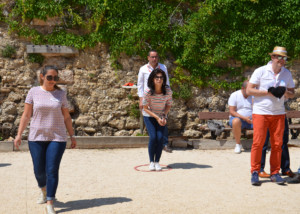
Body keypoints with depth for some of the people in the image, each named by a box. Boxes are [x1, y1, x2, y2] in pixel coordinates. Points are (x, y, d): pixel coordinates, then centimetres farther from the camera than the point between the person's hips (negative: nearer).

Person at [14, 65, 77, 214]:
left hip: (57, 138, 0)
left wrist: (72, 136, 8)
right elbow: (26, 115, 3)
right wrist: (19, 134, -1)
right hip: (36, 137, 1)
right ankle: (43, 190, 39)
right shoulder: (33, 92, 2)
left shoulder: (61, 94, 4)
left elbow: (66, 117, 9)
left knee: (52, 170, -7)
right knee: (39, 170, 7)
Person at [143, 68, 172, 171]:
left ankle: (157, 162, 2)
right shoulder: (148, 92, -24)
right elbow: (145, 108, -13)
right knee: (153, 137, -16)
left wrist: (163, 117, -18)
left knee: (160, 137, -13)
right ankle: (151, 162, 0)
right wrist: (157, 118, -20)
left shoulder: (168, 91, -19)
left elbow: (168, 105, -3)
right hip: (149, 116, -2)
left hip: (161, 117, 2)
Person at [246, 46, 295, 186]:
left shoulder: (287, 74, 9)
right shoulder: (260, 71, -5)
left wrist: (284, 92, -9)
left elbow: (292, 93, 15)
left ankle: (275, 173, 13)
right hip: (260, 112, -4)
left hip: (279, 113, 4)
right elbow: (249, 90, -7)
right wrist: (268, 92, -15)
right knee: (258, 143, -6)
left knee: (277, 144, 3)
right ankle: (255, 172, 5)